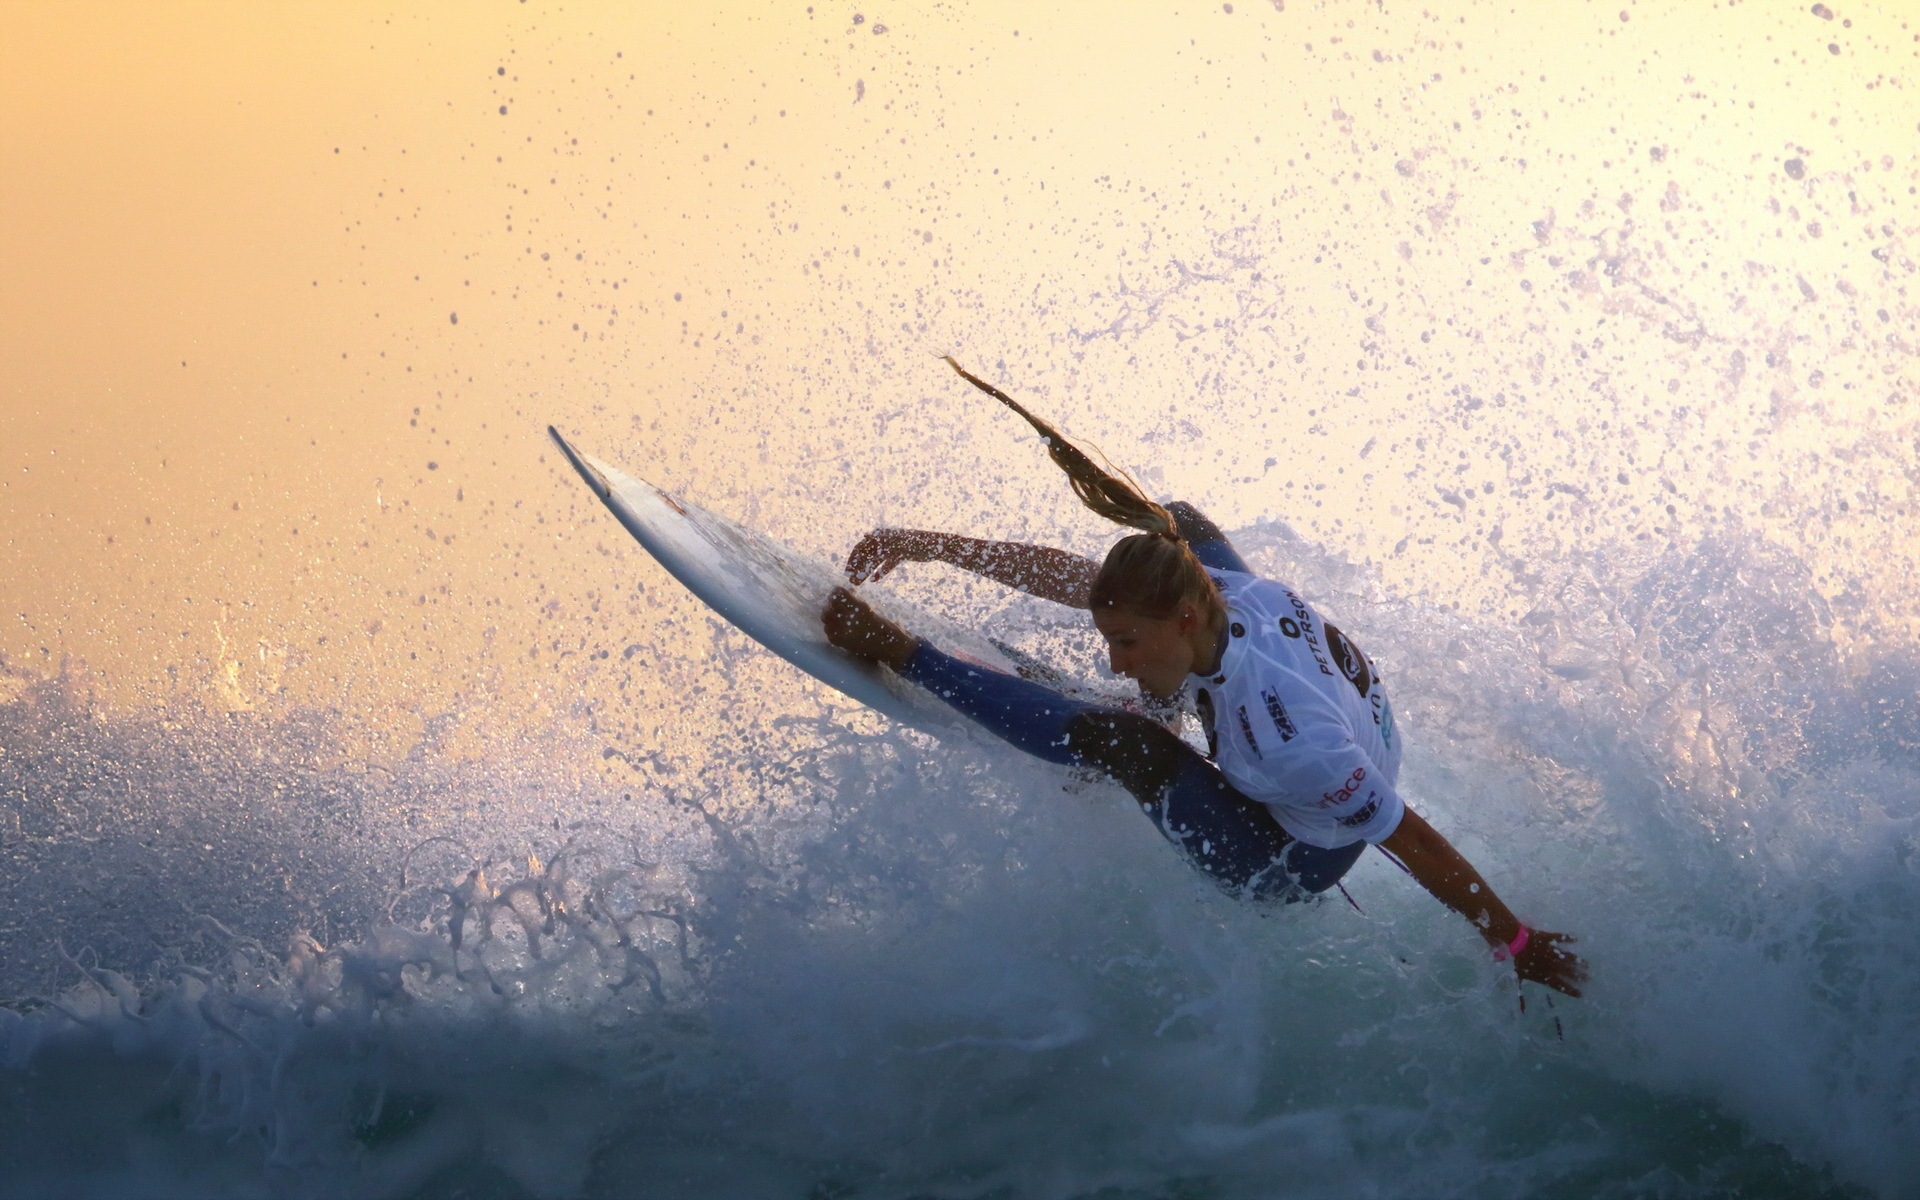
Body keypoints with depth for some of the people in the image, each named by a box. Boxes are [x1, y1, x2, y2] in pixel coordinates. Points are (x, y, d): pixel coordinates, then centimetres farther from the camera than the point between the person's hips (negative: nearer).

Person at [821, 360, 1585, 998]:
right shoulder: (1224, 590, -25)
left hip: (1287, 862, -7)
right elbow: (1059, 573, -14)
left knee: (1116, 739, -29)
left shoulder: (1286, 739, -45)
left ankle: (900, 656, -15)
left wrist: (1514, 943, -25)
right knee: (1178, 526, 10)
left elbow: (1413, 842, -35)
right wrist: (920, 545, -13)